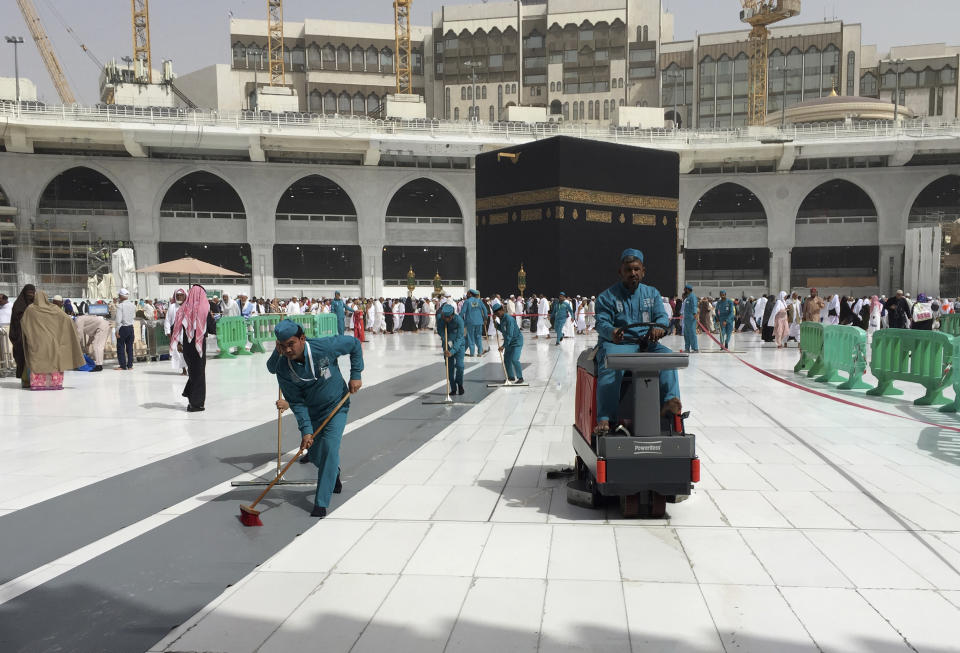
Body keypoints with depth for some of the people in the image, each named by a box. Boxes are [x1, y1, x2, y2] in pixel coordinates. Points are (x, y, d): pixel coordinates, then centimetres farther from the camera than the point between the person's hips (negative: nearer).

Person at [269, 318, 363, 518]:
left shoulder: (325, 347, -28)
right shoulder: (283, 368, -20)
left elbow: (355, 344, -10)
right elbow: (297, 403, -14)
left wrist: (355, 375, -12)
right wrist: (305, 430, -23)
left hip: (336, 407, -3)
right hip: (312, 413, 3)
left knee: (329, 447, -18)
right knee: (314, 454, 12)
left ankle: (321, 503, -11)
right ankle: (334, 474, 49)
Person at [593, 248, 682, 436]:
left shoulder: (652, 293, 18)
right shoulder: (607, 296, 7)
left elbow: (662, 316, 7)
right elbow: (601, 322, -4)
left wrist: (659, 327, -20)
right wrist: (611, 332, -29)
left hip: (646, 343, 4)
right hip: (617, 343, -3)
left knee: (667, 356, -28)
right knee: (610, 367, -35)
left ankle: (670, 402, -38)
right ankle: (604, 419, -42)